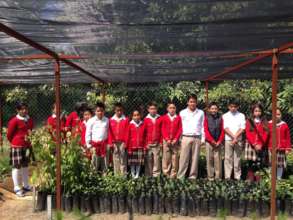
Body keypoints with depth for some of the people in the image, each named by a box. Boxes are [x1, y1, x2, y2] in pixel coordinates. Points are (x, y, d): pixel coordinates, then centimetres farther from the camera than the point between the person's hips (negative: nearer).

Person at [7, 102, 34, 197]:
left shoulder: (29, 120, 7)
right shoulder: (14, 121, -12)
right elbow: (9, 135, -6)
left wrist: (29, 140, 12)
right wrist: (16, 142, 4)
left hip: (27, 146, 7)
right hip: (17, 146, -6)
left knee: (25, 166, 15)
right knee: (17, 167, 1)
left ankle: (26, 185, 27)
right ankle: (17, 188, 10)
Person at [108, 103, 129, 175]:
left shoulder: (126, 120, 0)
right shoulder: (111, 120, 5)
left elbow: (127, 132, -3)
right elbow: (110, 133, 4)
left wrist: (125, 142, -7)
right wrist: (110, 143, -1)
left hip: (122, 142, -2)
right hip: (114, 143, 2)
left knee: (123, 159, 1)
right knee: (116, 159, 8)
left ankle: (123, 174, 6)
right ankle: (116, 175, 15)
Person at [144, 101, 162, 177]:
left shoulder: (160, 119, 3)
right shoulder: (146, 119, 2)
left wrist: (161, 142, 1)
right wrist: (145, 143, 0)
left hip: (157, 143, 0)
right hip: (148, 144, 0)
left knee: (156, 159, 1)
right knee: (148, 160, 6)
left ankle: (156, 175, 10)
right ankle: (148, 175, 15)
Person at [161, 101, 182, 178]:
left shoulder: (178, 118, 5)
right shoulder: (164, 117, 6)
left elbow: (180, 129, 1)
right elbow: (163, 130, 2)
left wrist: (175, 139, -9)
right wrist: (167, 139, -8)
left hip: (175, 141, 0)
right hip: (166, 141, 0)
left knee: (175, 158, 2)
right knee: (166, 158, 2)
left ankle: (173, 175, 9)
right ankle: (166, 174, 10)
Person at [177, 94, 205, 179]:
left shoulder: (201, 113, 9)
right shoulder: (183, 113, 6)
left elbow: (203, 126, 9)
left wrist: (203, 139, 4)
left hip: (197, 138, 1)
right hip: (186, 138, -1)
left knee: (195, 159, 5)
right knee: (184, 159, -1)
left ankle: (193, 176, 14)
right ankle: (180, 176, 4)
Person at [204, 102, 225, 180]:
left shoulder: (220, 118, 7)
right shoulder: (206, 118, 4)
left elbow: (222, 130, 4)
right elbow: (206, 130, -3)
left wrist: (219, 141, -7)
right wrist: (212, 140, -11)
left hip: (218, 142, 1)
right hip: (209, 142, -1)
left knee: (218, 160, 1)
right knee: (209, 159, 3)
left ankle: (218, 177, 8)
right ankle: (210, 177, 10)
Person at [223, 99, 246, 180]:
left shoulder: (241, 116, 8)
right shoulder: (225, 116, 7)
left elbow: (242, 129, 0)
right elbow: (226, 128, -2)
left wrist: (235, 137, -11)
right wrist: (233, 137, -12)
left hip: (239, 140, 1)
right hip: (228, 140, 0)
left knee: (237, 159, 3)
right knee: (228, 159, -1)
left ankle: (237, 177, 10)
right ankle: (227, 177, 3)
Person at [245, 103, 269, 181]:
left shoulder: (265, 122, 11)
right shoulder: (249, 121, 5)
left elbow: (266, 134, 2)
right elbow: (248, 134, -2)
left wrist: (260, 145, -10)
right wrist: (255, 144, -11)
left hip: (261, 146, 2)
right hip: (251, 145, -1)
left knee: (259, 164, -2)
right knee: (251, 164, -4)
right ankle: (250, 180, 2)